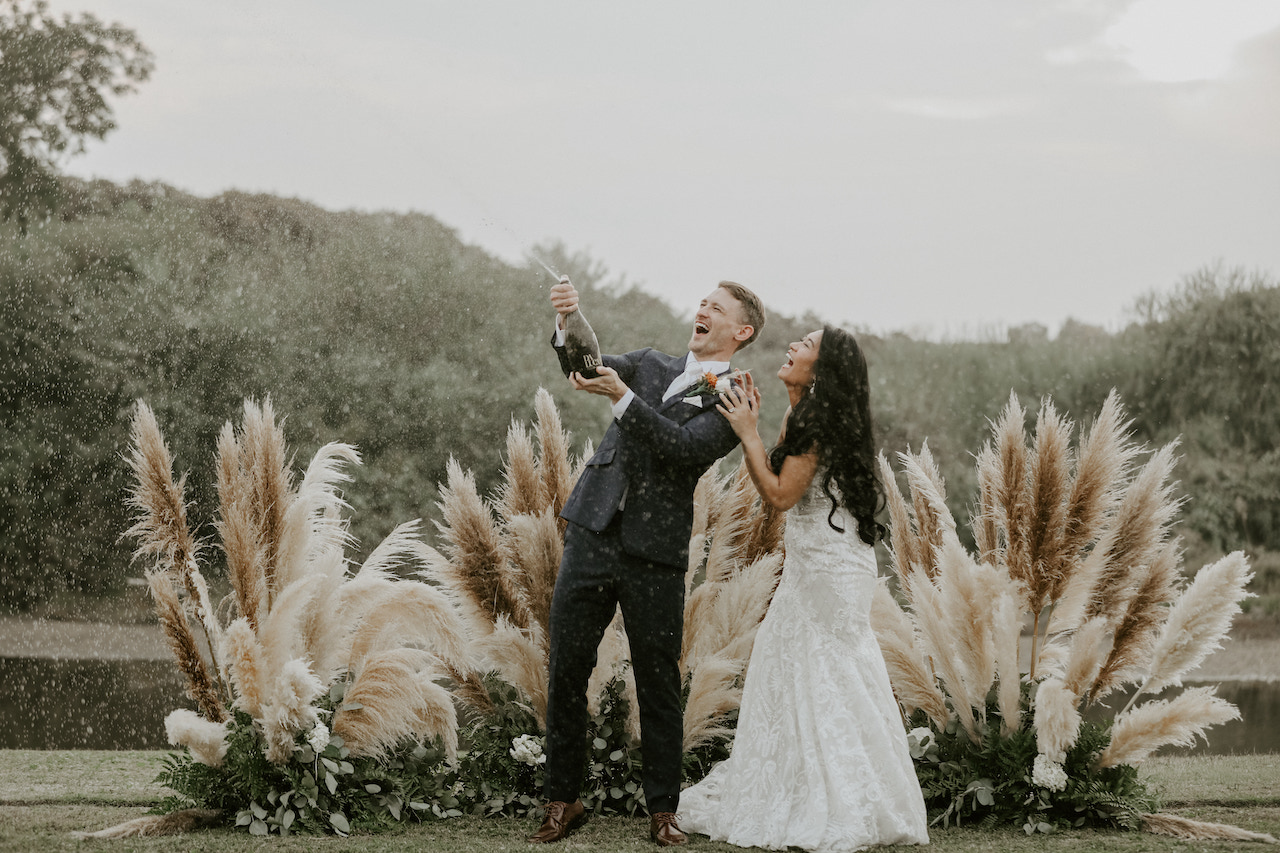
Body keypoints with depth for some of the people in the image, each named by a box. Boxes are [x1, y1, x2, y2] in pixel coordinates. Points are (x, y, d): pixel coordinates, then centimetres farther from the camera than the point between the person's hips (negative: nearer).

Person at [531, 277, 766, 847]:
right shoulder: (652, 365, 15)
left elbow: (683, 446, -15)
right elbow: (581, 369, 3)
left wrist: (622, 397, -24)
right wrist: (568, 322, -15)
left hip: (654, 556, -4)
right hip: (592, 537, 4)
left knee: (658, 684, 3)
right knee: (566, 671, 4)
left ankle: (663, 811, 15)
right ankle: (562, 801, 14)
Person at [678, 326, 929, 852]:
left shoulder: (817, 420, -17)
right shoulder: (801, 419, 12)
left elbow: (781, 494, -20)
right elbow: (772, 488, 11)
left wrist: (748, 433, -16)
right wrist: (749, 425, 8)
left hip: (828, 565, -10)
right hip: (809, 563, 10)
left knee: (825, 678, -1)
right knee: (794, 670, 14)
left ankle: (843, 807, 8)